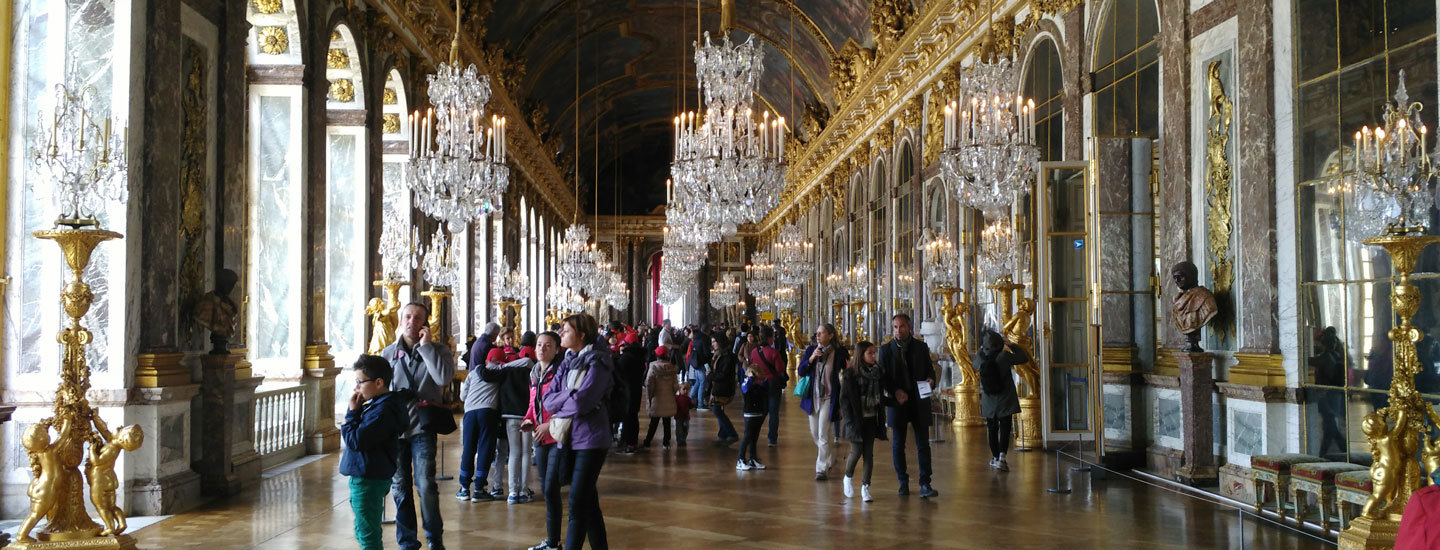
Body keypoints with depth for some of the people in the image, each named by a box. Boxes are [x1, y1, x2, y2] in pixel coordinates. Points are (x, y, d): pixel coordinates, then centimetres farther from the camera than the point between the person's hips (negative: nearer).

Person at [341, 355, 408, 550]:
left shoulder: (382, 411, -22)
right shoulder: (376, 405, 11)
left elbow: (355, 441, -24)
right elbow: (359, 435, 16)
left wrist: (352, 412, -14)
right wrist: (356, 411, 2)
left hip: (368, 481, -11)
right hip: (366, 477, 11)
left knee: (368, 534, -3)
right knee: (364, 531, 23)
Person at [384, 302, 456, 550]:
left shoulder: (437, 350, 0)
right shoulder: (388, 353, 9)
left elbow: (444, 377, -19)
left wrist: (426, 345, -14)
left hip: (422, 427, -3)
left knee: (425, 484, -10)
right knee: (399, 487, 7)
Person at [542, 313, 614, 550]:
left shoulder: (597, 362, -10)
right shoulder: (567, 363, 11)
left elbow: (582, 402, -21)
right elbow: (548, 400, 2)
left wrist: (558, 406, -4)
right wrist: (572, 395, -13)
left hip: (590, 439, -7)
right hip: (568, 438, 7)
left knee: (578, 503, -6)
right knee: (588, 500, 14)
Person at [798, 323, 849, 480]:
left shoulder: (840, 352, -7)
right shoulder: (811, 350, 3)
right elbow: (800, 372, 0)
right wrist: (811, 358, -14)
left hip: (829, 398, -5)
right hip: (812, 397, 5)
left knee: (823, 435, -7)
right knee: (814, 434, 15)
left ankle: (822, 469, 2)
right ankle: (829, 459, 38)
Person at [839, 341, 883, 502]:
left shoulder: (877, 372, 7)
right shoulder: (851, 374, -8)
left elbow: (881, 396, 14)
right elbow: (845, 397, -9)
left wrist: (881, 418, 8)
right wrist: (849, 420, -14)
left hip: (871, 419, 4)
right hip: (856, 419, -4)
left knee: (869, 453, 2)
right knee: (856, 451, -3)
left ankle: (865, 487, 8)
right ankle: (848, 478, 24)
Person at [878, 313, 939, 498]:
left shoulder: (921, 347, 7)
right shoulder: (886, 349, 4)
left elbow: (930, 370, 12)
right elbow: (883, 376, 1)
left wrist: (931, 380, -11)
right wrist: (895, 391, -15)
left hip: (919, 401, 0)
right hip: (897, 401, 0)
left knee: (923, 443, -4)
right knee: (898, 444, 6)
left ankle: (925, 485, -3)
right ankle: (903, 482, 18)